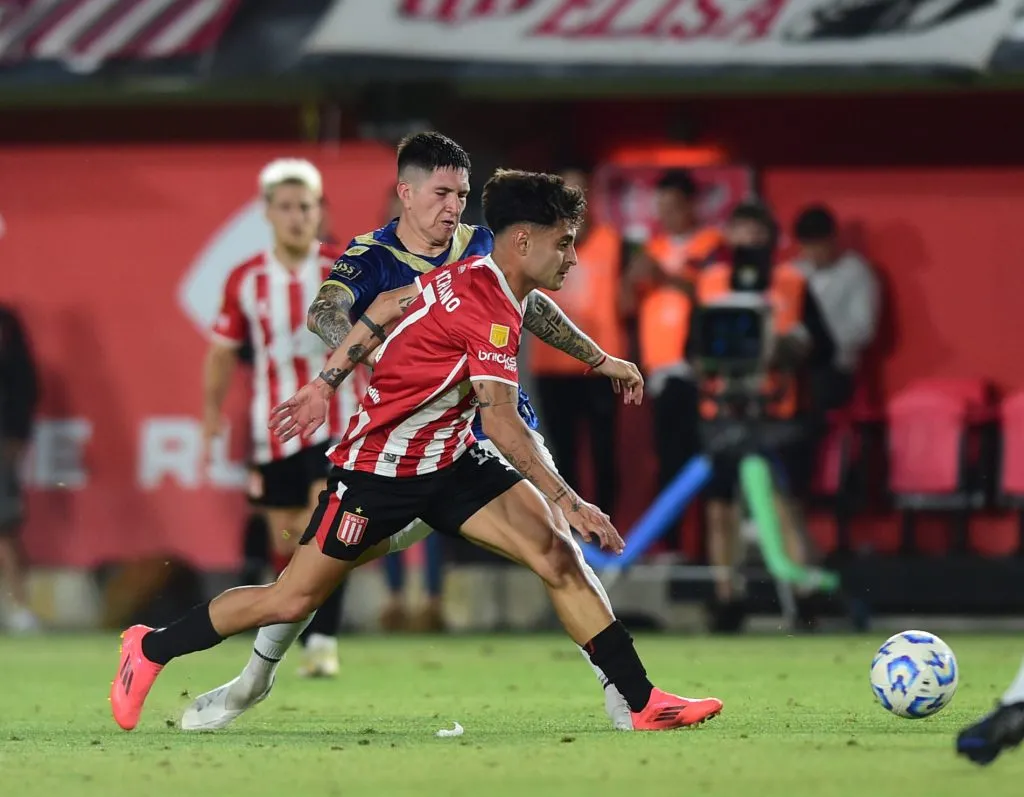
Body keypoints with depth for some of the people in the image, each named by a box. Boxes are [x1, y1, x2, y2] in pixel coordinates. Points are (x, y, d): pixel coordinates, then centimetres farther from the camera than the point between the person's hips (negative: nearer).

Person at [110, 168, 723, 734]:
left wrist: (327, 384, 22)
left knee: (558, 555, -9)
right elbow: (502, 423, -33)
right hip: (379, 470, -9)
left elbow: (386, 311, 14)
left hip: (449, 463, 9)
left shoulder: (471, 275, 3)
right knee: (291, 602, 1)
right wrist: (570, 502, -34)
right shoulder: (487, 307, -26)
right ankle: (151, 650, 21)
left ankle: (644, 702, -10)